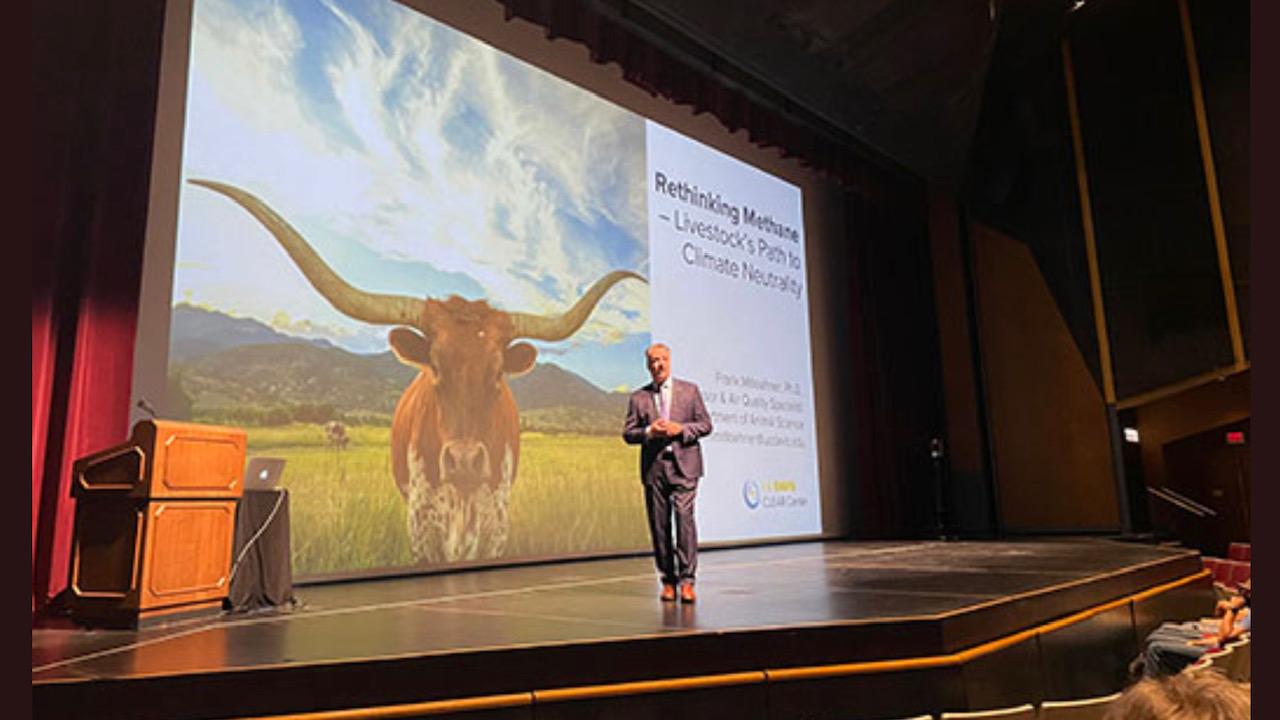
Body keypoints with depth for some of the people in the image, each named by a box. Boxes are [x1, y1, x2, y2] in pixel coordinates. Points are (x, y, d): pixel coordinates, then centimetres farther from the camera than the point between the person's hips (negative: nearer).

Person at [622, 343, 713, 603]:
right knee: (659, 525, 4)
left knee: (684, 517, -13)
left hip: (683, 466, -2)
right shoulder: (638, 398, 10)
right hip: (653, 467, 2)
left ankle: (686, 581, -7)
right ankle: (668, 581, 15)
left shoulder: (689, 390, 9)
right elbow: (628, 433, 7)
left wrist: (680, 429, -10)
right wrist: (649, 432, -12)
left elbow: (705, 424, 7)